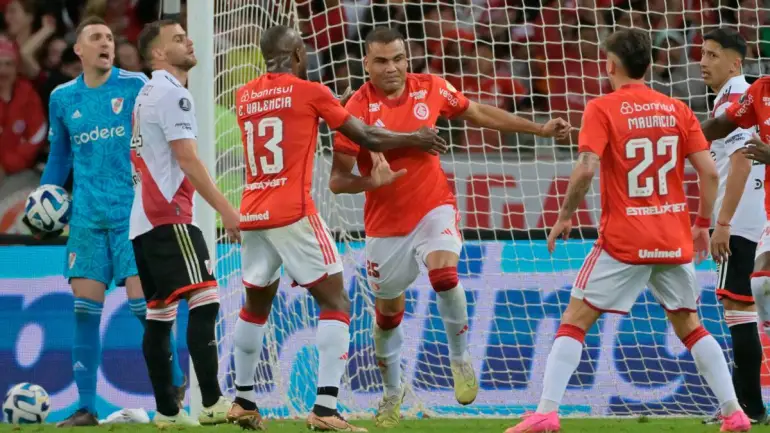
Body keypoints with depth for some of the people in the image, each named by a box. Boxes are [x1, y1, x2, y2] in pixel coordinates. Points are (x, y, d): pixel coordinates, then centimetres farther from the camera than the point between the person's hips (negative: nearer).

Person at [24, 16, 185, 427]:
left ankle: (176, 384, 11)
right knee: (85, 309, -1)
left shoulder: (135, 86, -2)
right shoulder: (62, 98, 9)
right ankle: (86, 406, 5)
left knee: (140, 300, -9)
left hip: (132, 212, -3)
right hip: (86, 218, 3)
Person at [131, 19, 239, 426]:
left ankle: (167, 410, 8)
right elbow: (187, 159, -16)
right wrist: (225, 209, -18)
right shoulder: (171, 93, -9)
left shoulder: (146, 95, 21)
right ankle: (212, 402, -25)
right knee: (203, 300, -17)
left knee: (160, 313, 8)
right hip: (168, 215, -10)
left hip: (142, 220, 10)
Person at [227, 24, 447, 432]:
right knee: (336, 303, -3)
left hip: (252, 216, 6)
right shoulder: (310, 93, -4)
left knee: (256, 305, 23)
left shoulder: (244, 96, 10)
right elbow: (368, 138, 3)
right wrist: (415, 139, 17)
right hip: (293, 214, -6)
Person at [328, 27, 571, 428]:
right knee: (388, 313, 12)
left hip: (433, 207, 0)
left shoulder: (431, 89, -7)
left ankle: (460, 358, -6)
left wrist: (539, 129, 14)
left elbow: (478, 112, 11)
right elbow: (338, 180, -14)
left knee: (444, 274, -28)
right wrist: (372, 182, -35)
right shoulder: (357, 109, -16)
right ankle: (393, 390, 36)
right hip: (386, 225, 0)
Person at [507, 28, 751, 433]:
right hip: (675, 239, 4)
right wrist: (702, 224, 13)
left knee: (574, 320, 3)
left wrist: (564, 217, -4)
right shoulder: (677, 109, 6)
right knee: (689, 325, 18)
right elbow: (709, 172, 2)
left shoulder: (602, 109, -6)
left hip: (623, 240, -4)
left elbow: (586, 169, -17)